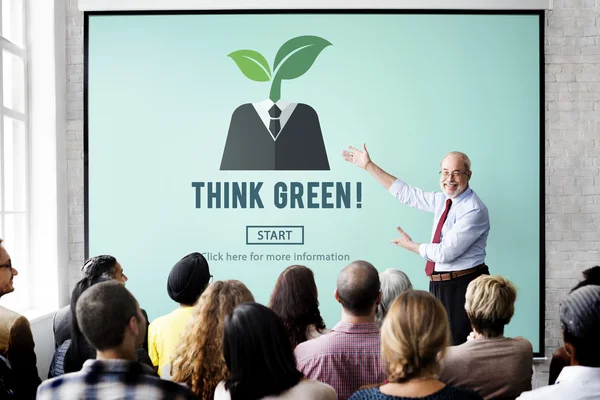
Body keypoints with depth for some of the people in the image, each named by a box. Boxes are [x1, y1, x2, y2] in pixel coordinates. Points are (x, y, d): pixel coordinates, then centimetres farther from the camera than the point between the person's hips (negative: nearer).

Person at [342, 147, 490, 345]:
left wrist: (410, 245, -4)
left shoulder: (474, 210, -18)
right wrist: (369, 166, 13)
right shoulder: (443, 200, 7)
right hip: (440, 285, 9)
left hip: (462, 286, -9)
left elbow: (445, 252, -21)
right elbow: (407, 193, 13)